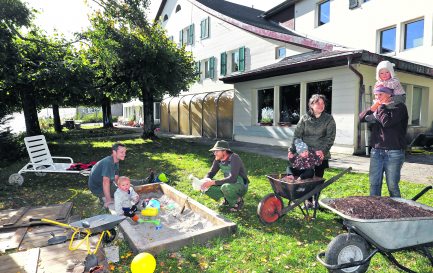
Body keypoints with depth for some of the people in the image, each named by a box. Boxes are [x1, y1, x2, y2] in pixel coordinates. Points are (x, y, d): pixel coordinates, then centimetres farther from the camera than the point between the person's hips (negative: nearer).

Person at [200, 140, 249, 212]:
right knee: (207, 188, -11)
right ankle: (227, 199, 10)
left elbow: (232, 179, -36)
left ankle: (238, 201, -7)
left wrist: (213, 182, -37)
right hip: (229, 184, 7)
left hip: (241, 186, -7)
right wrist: (205, 182, -22)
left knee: (225, 187, -38)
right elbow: (211, 173, 1)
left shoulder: (234, 158, -27)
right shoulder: (218, 159, -5)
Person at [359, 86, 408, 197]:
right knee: (374, 184, 8)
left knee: (392, 185, 1)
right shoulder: (377, 108, 14)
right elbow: (361, 118, 5)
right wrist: (373, 107, -6)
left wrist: (382, 106, -8)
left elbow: (387, 122, -19)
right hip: (376, 151, 5)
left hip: (393, 152, -5)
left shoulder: (399, 107, -4)